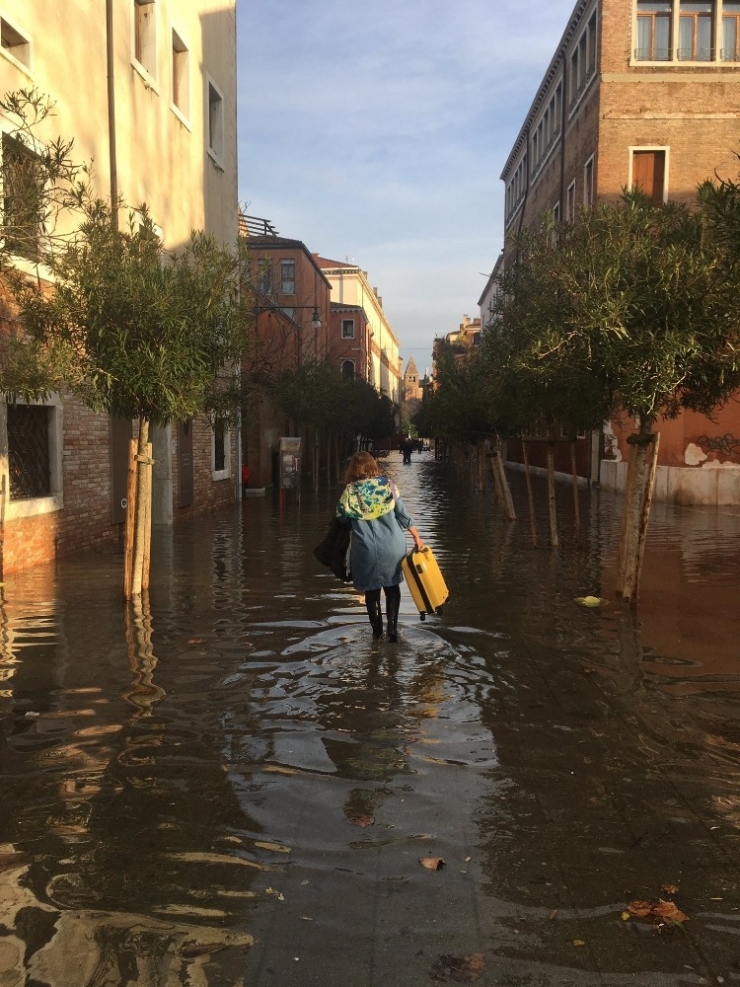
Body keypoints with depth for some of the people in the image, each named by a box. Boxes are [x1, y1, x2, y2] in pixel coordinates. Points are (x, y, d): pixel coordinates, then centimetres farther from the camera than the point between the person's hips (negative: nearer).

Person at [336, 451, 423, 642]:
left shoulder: (350, 491, -8)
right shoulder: (388, 484, -4)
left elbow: (341, 517, 0)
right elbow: (402, 513, -1)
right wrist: (416, 536, 7)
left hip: (366, 549, -1)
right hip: (392, 545, 2)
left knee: (372, 589, 14)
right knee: (392, 586, 18)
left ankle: (377, 630, 19)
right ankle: (392, 627, 8)